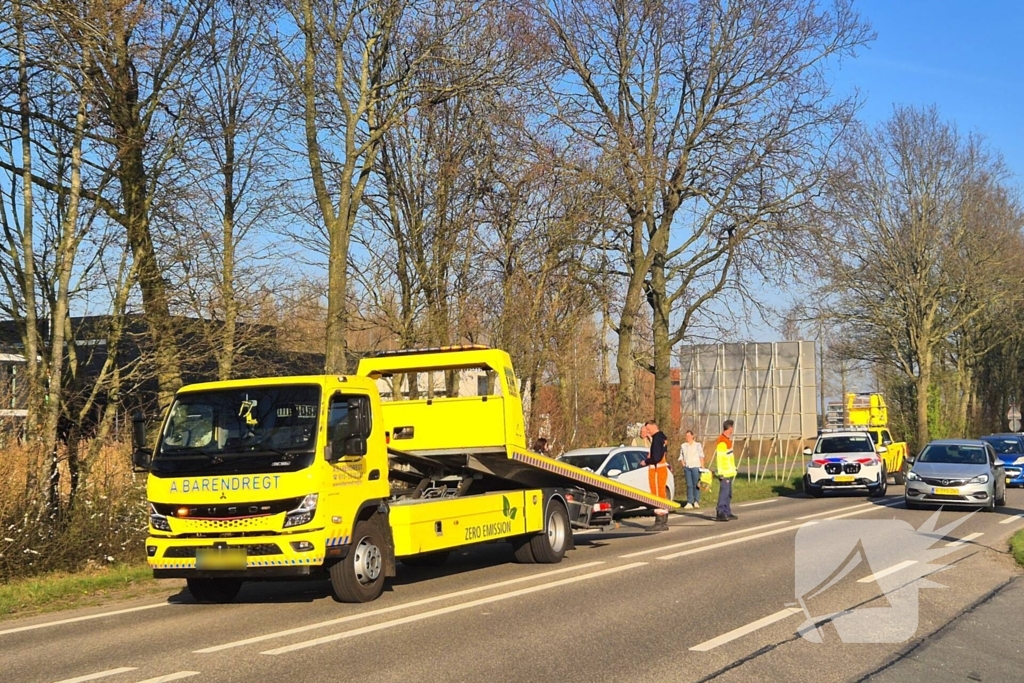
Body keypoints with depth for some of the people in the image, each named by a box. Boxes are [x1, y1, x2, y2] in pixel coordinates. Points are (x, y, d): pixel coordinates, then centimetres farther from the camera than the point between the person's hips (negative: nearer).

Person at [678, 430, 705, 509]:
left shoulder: (698, 445, 5)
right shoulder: (683, 446, 13)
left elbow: (701, 456, 3)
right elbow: (681, 456, 19)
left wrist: (702, 466, -4)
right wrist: (683, 464, 5)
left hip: (696, 466, -2)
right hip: (687, 467, 2)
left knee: (696, 485, -4)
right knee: (689, 485, -2)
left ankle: (696, 502, 4)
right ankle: (689, 503, -2)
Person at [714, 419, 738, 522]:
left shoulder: (727, 440, 16)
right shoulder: (722, 442, -16)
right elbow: (719, 458, -21)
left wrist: (733, 469, 23)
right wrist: (721, 472, -23)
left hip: (729, 472, 10)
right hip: (724, 473, -10)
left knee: (728, 494, 15)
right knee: (724, 493, -12)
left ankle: (727, 513, 22)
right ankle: (720, 514, -14)